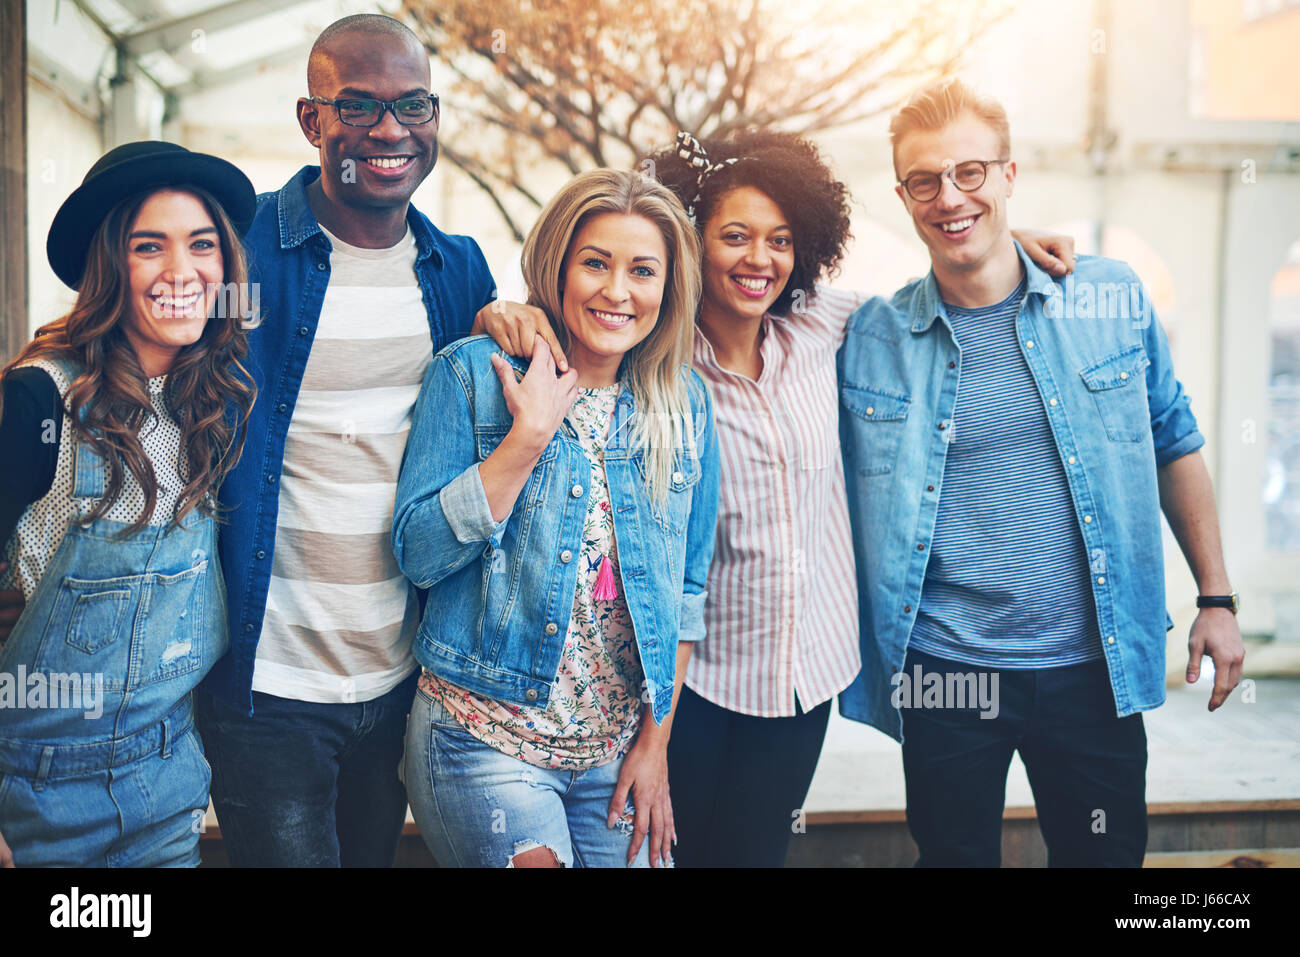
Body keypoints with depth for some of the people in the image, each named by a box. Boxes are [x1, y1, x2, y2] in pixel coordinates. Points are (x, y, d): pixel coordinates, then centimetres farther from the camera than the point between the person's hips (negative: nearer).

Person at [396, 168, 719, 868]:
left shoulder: (685, 404, 4)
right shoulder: (473, 372, -6)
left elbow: (687, 585, 9)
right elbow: (418, 555, -13)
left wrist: (656, 742, 6)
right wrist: (528, 436, -20)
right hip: (484, 738, -3)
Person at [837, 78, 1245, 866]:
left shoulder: (1113, 300, -1)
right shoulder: (869, 337, -3)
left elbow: (1174, 444, 9)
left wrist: (1217, 597, 8)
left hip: (1095, 667, 1)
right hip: (943, 675, 0)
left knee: (1108, 855, 15)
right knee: (955, 855, 13)